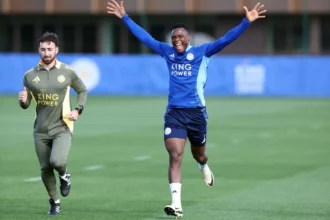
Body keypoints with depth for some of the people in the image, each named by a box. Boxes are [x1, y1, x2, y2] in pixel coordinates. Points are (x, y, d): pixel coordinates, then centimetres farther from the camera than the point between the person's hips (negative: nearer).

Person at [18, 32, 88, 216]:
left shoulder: (68, 72, -4)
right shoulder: (30, 75, 0)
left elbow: (83, 91, 11)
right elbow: (26, 105, 6)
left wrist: (78, 110, -4)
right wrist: (23, 101, -18)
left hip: (62, 128, -3)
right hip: (41, 130, 3)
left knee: (57, 161, -25)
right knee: (45, 169, 7)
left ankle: (64, 175, 11)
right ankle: (55, 202, 28)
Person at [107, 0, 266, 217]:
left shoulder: (201, 52, -2)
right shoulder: (167, 52, 6)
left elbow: (226, 39, -11)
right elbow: (145, 37, 15)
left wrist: (247, 22, -21)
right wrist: (125, 18, 16)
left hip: (196, 112, -1)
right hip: (174, 113, 1)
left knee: (198, 154, 19)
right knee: (175, 158, -12)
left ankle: (204, 167, 57)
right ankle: (177, 204, -17)